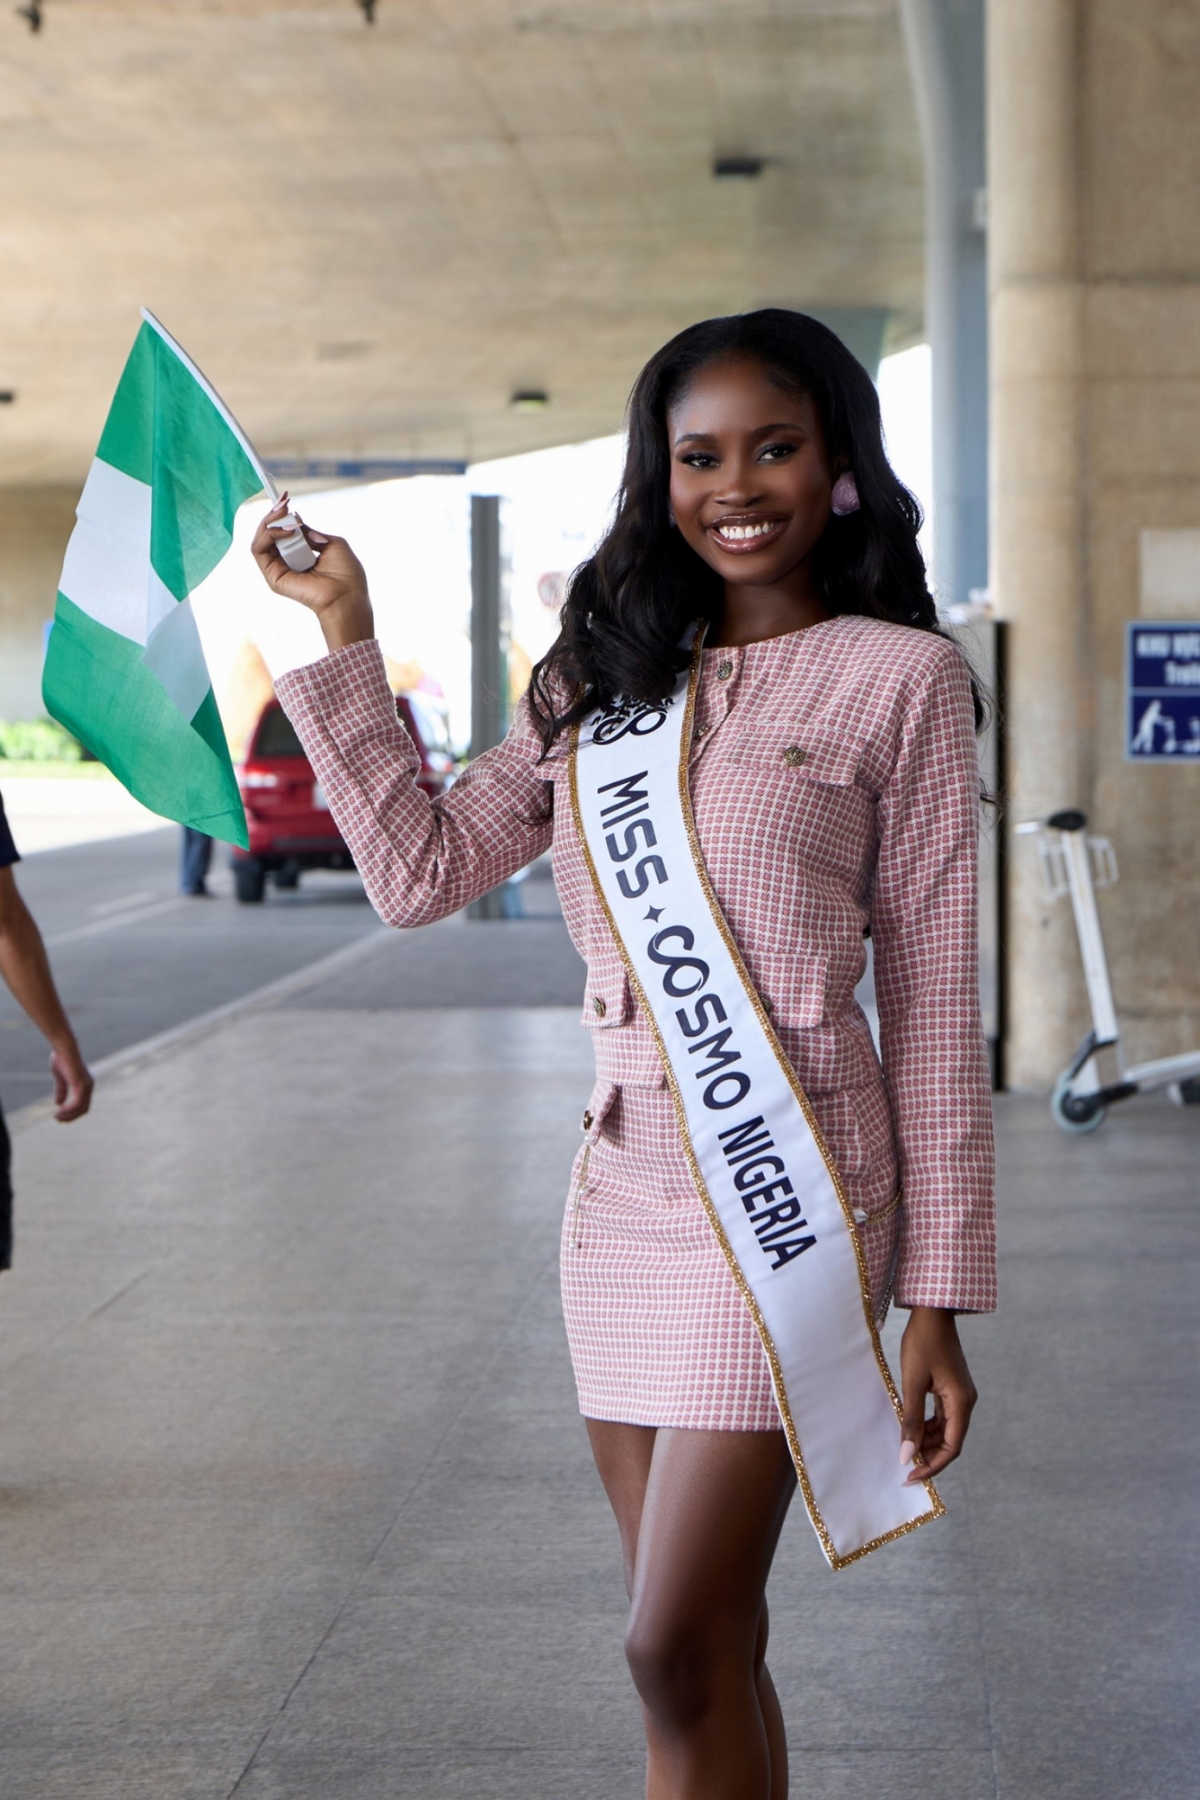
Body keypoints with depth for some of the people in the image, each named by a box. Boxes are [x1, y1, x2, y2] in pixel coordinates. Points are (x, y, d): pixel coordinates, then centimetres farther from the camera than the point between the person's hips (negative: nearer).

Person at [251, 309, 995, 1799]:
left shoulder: (899, 676, -2)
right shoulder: (607, 679, 13)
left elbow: (934, 999, -3)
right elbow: (418, 870, 9)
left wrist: (936, 1298, -5)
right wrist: (341, 639, 5)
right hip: (624, 1181, 5)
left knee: (678, 1649, -8)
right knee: (707, 1644, 12)